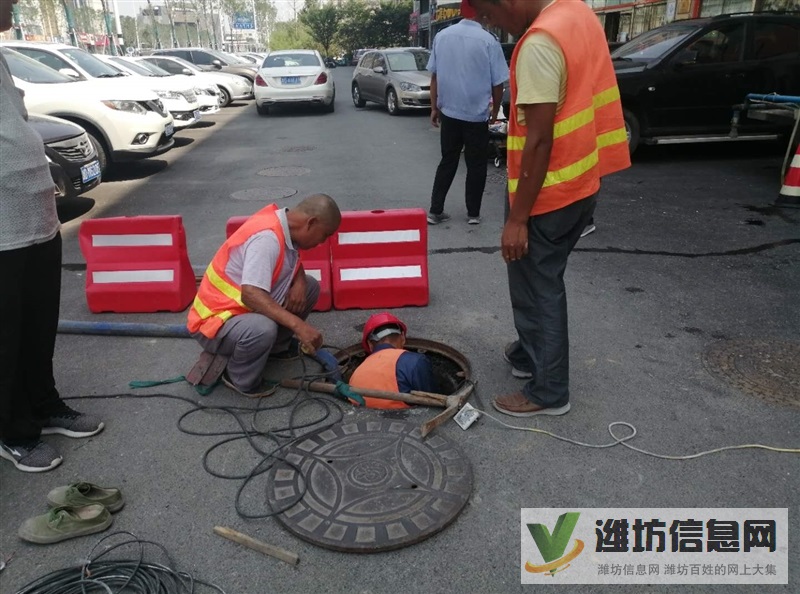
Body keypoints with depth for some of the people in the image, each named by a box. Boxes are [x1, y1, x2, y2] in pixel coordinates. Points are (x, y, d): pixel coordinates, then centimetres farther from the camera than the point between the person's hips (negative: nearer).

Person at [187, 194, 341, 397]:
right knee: (262, 329, -39)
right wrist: (298, 325, -41)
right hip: (216, 320, -9)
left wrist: (300, 282, -8)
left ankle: (278, 346, 18)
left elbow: (294, 262, 15)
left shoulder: (283, 225, -2)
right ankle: (240, 379, -8)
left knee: (310, 286, 4)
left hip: (244, 308, 9)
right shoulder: (267, 237, -29)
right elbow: (250, 294, -39)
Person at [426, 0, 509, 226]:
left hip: (448, 112, 4)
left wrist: (434, 108, 15)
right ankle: (473, 213, 15)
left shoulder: (441, 36, 2)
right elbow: (497, 84, -5)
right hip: (477, 115, -3)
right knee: (476, 165, 9)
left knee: (447, 162, 14)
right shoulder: (488, 41, -10)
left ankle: (435, 211, 13)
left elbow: (434, 76, 7)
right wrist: (495, 111, 10)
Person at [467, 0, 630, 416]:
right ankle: (529, 353, 40)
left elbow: (540, 141, -25)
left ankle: (548, 392, 19)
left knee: (537, 289, 4)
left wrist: (517, 218, -20)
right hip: (581, 184, 10)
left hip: (550, 194, -9)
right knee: (541, 281, 23)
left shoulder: (539, 43, -23)